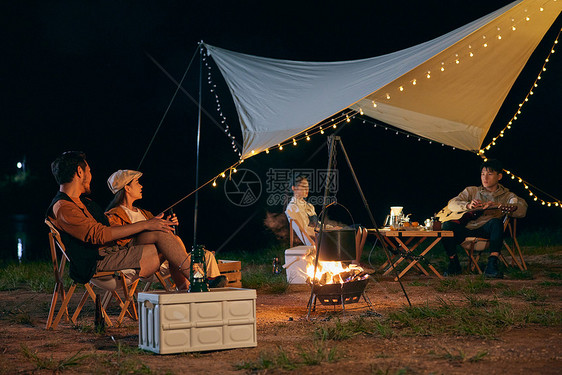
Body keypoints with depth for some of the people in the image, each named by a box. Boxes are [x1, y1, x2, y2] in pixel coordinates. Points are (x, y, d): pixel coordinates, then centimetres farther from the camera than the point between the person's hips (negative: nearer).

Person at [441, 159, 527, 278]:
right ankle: (453, 263, -8)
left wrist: (498, 206, -23)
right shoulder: (471, 191, 20)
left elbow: (522, 209, -8)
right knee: (447, 225, -27)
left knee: (497, 222, -34)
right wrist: (468, 205, -15)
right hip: (467, 227, 2)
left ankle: (492, 264, -40)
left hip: (486, 230, -2)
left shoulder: (506, 195, 13)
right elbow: (451, 204, 6)